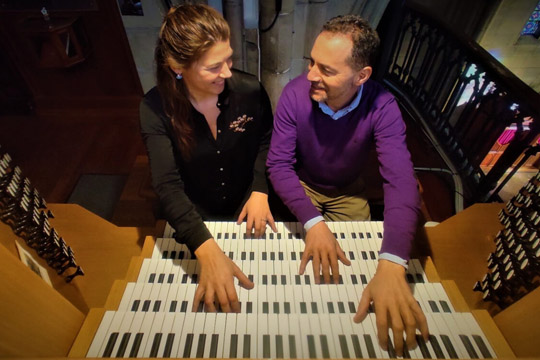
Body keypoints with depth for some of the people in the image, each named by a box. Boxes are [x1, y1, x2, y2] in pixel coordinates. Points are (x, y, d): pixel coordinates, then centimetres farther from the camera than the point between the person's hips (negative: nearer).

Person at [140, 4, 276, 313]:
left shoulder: (249, 89, -18)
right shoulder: (156, 108, -21)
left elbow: (266, 141, 0)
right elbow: (168, 186, -28)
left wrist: (260, 191, -16)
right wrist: (208, 252, -41)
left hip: (247, 210, 2)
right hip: (194, 219, 0)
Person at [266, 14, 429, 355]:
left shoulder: (382, 106, -28)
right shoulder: (295, 94, -27)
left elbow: (401, 180, -38)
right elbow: (279, 164, -27)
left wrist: (391, 266, -51)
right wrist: (313, 222, -42)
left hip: (349, 192, 1)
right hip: (302, 186, 0)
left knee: (355, 260, 7)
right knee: (305, 262, 4)